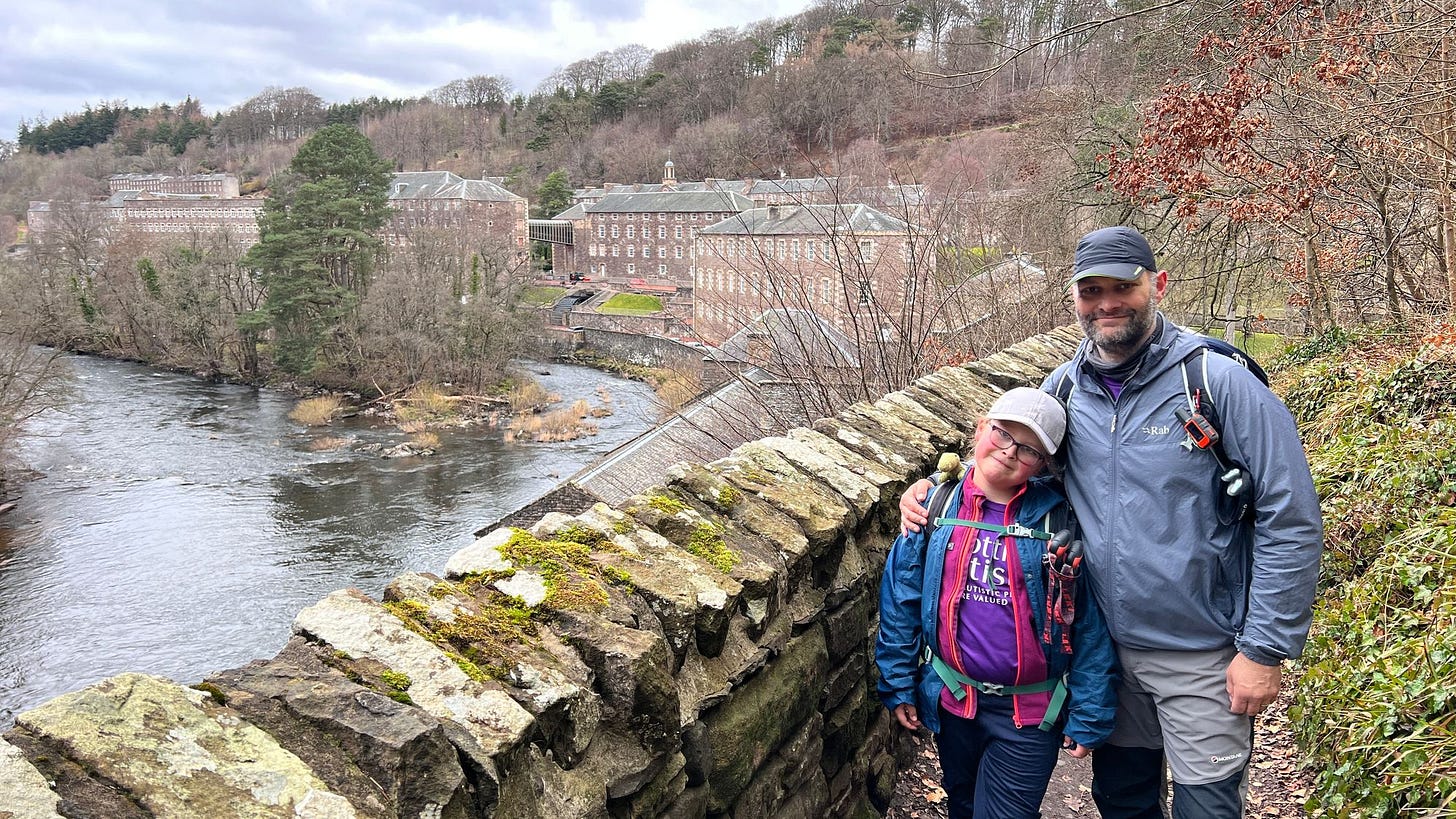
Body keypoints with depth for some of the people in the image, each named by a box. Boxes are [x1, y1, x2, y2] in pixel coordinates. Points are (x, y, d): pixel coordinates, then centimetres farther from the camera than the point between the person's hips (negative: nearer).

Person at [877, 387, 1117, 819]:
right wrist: (898, 685, 1)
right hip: (952, 701, 3)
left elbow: (1089, 625, -10)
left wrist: (1088, 717, -9)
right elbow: (901, 601, 0)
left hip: (1028, 715, -3)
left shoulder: (1057, 520, -12)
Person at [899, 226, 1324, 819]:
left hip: (1202, 656, -4)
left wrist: (1265, 650, -14)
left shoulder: (1219, 381, -15)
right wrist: (934, 486, -3)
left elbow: (1290, 521, -14)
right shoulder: (1061, 388, -1)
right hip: (1106, 646, 4)